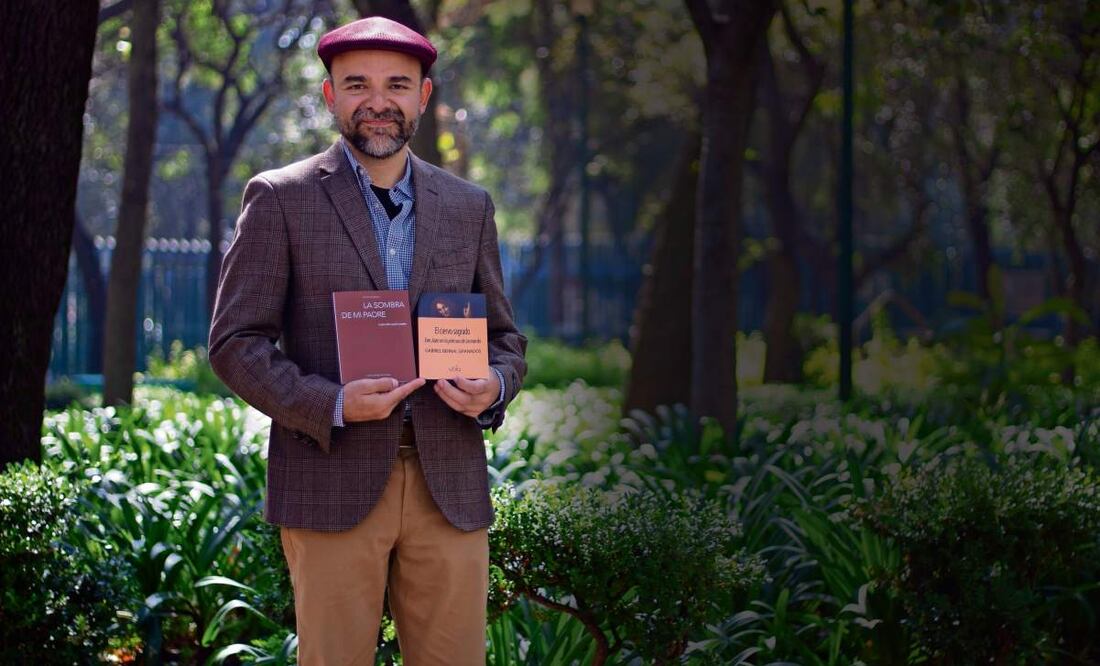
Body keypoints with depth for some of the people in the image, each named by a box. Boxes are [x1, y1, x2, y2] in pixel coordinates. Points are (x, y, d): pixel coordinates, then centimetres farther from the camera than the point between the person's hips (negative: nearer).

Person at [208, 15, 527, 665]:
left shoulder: (468, 207, 13)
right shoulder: (280, 199, 2)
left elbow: (504, 336, 19)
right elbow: (235, 342, -2)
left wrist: (493, 387, -6)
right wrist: (332, 406, -17)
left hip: (449, 488, 3)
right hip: (332, 486, -3)